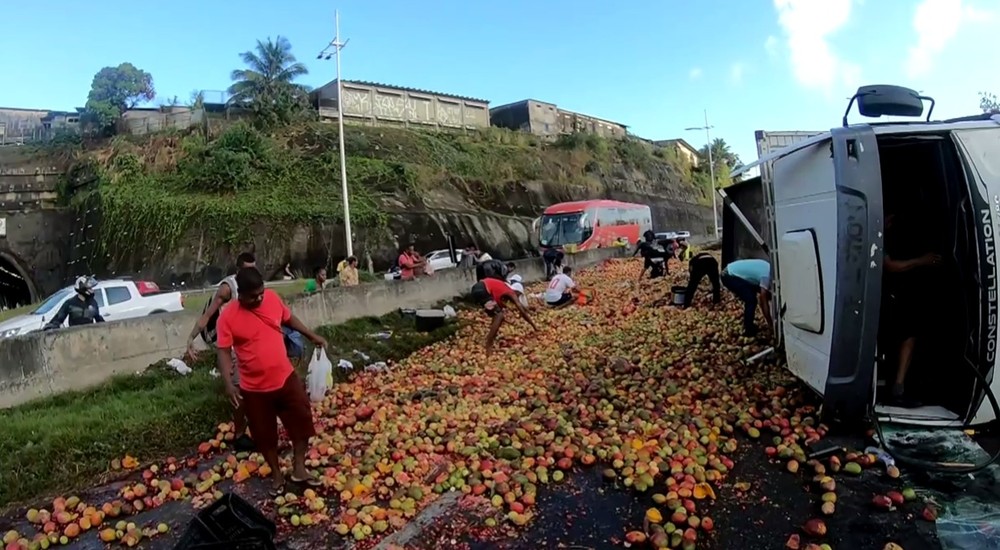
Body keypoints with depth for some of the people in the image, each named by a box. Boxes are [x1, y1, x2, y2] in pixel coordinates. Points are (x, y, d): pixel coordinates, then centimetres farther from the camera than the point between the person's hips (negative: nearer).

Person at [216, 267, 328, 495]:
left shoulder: (272, 297, -6)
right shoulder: (228, 317, -16)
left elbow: (289, 318, 12)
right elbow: (224, 351, -15)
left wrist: (312, 336, 14)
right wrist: (229, 383, -25)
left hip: (286, 377, 3)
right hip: (254, 388, -3)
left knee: (302, 421, 8)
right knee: (265, 434, 12)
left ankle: (299, 469, 26)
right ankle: (277, 474, 33)